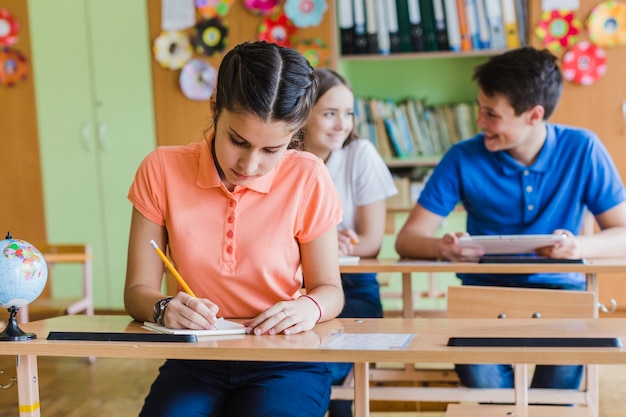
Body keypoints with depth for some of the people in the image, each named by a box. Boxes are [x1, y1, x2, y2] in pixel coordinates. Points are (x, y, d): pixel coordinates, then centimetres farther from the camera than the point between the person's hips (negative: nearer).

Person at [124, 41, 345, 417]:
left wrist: (310, 308, -20)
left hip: (285, 362, 0)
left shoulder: (308, 179, -7)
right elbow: (137, 291, -1)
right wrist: (164, 308, -24)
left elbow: (329, 290, 3)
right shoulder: (162, 171, -4)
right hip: (195, 362, 1)